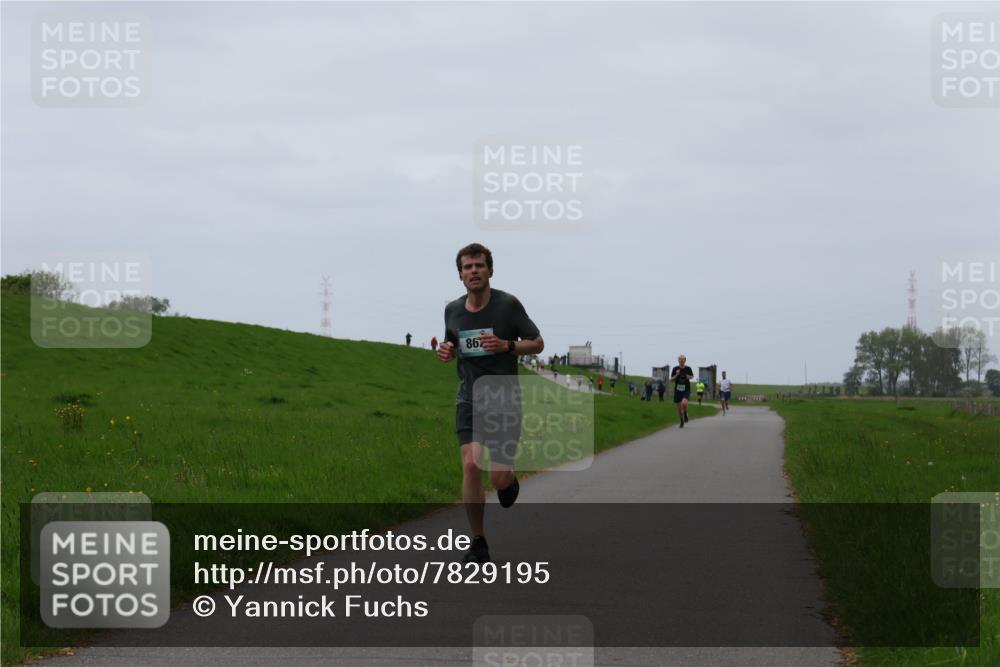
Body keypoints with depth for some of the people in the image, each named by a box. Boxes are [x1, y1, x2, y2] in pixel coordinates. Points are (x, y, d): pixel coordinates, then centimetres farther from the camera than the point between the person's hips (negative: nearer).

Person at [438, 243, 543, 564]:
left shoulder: (508, 305, -8)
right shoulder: (453, 310, 4)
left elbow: (537, 343, -1)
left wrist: (506, 345, -20)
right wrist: (446, 351, -3)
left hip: (504, 401, -3)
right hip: (469, 401, 3)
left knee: (499, 479, -6)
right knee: (471, 467, -15)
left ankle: (509, 479, 35)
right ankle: (478, 543, -3)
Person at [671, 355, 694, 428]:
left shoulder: (688, 368, -1)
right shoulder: (675, 369, -2)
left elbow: (692, 376, 17)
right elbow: (671, 379, 2)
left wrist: (689, 377, -6)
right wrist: (676, 375, -16)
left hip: (686, 390, -2)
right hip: (677, 390, 2)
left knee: (684, 403, -27)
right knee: (679, 407, 5)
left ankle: (685, 414, 4)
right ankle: (682, 421, 26)